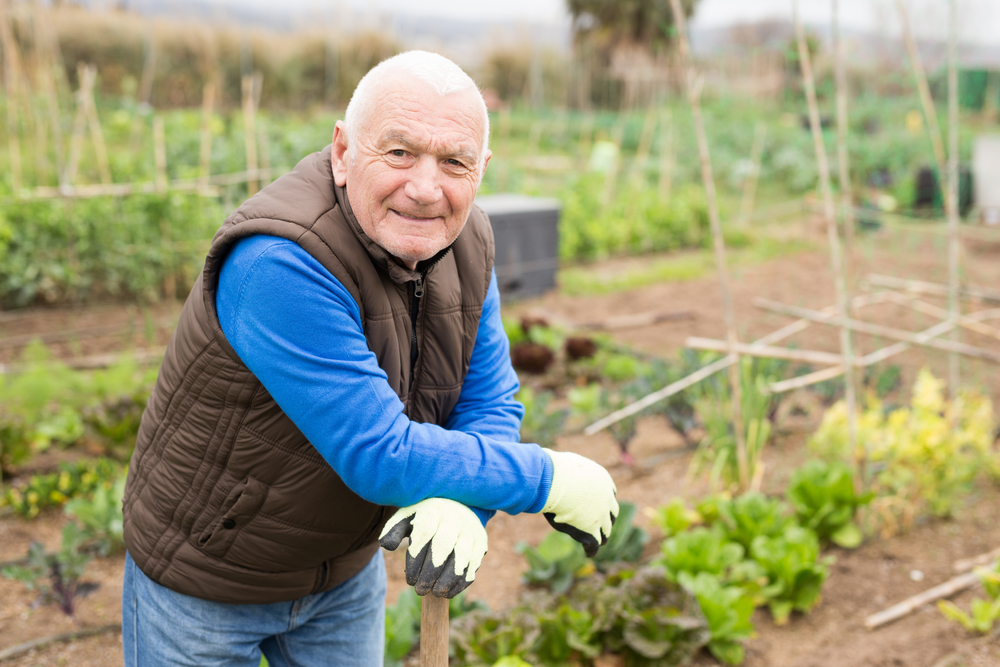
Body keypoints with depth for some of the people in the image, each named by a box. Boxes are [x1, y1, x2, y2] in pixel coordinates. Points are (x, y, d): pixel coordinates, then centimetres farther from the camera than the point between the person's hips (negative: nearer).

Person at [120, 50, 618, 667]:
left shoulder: (466, 240, -10)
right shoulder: (279, 265, -34)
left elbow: (490, 403, -6)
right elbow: (381, 459, -33)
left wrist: (460, 506, -27)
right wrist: (553, 480, -23)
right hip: (205, 575, -6)